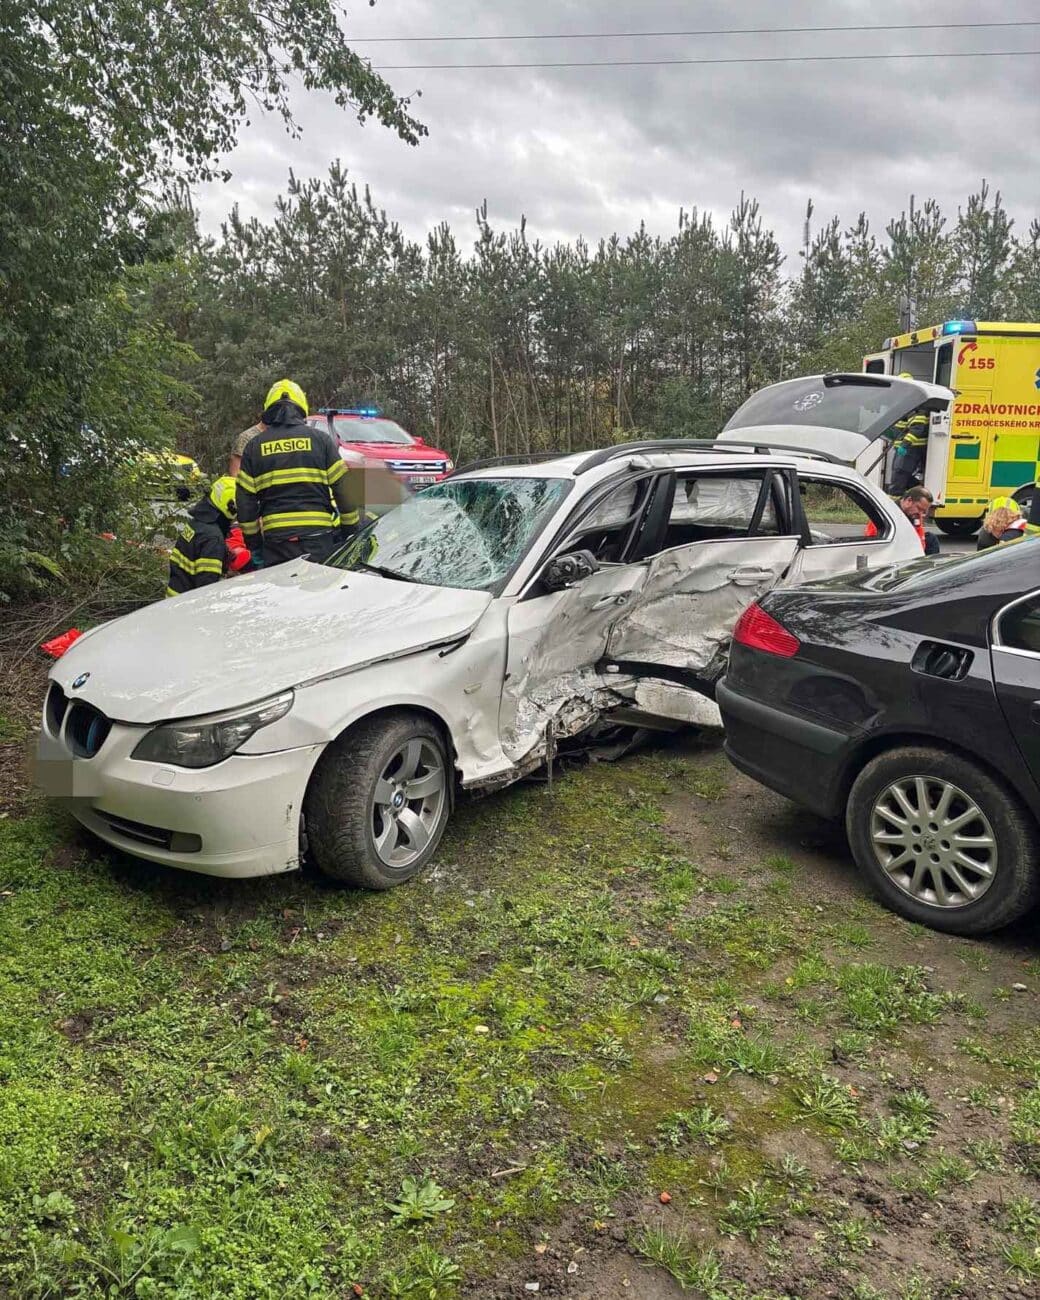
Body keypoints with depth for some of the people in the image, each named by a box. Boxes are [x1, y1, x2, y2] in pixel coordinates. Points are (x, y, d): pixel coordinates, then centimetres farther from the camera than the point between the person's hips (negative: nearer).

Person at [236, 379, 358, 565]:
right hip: (319, 539, -1)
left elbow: (245, 502, 8)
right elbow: (343, 488, 1)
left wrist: (253, 542, 17)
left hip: (275, 540, 1)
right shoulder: (321, 439, 4)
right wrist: (351, 529, 10)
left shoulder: (254, 446, 9)